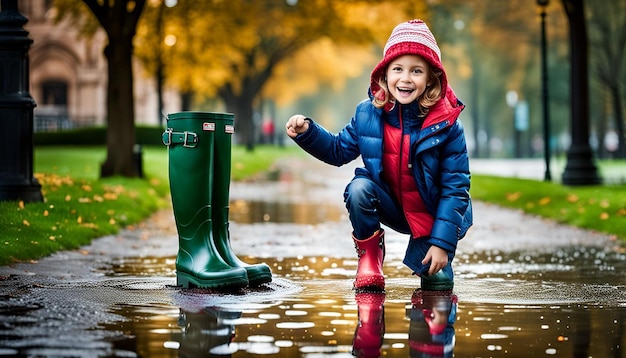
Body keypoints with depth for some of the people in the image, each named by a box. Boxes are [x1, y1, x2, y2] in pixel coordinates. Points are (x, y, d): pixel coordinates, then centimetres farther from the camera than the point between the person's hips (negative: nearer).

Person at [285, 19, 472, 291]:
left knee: (439, 282, -14)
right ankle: (369, 252, -3)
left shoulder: (447, 124, -20)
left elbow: (456, 187, -16)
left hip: (431, 215, -2)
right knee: (359, 188, -28)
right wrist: (307, 132, -15)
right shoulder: (368, 113, -11)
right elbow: (338, 150, 5)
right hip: (390, 205, 2)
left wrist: (442, 242, -19)